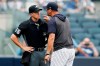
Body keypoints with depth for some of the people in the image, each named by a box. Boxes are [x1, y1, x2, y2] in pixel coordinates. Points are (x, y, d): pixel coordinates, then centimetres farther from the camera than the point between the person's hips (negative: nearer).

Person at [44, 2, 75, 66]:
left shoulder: (52, 21, -8)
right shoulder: (65, 19, 17)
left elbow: (51, 37, -21)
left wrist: (47, 53, -27)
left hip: (60, 51, -8)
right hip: (71, 49, 8)